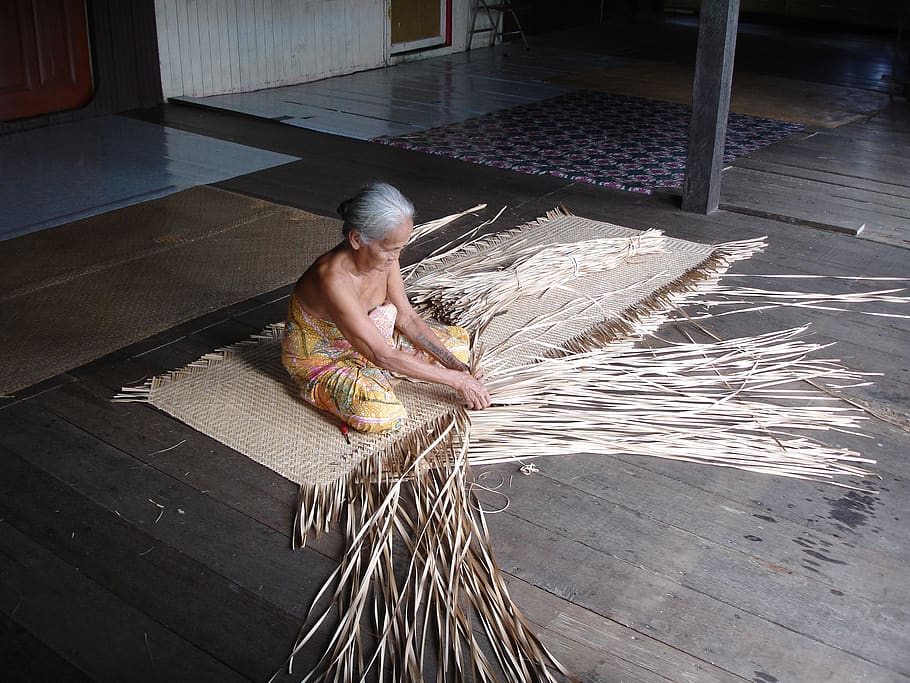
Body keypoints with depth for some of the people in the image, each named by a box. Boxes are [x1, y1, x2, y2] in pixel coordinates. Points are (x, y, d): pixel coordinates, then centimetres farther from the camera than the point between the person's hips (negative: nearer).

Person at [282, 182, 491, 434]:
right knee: (383, 415, -36)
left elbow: (407, 319, -4)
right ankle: (321, 388, -6)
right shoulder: (333, 279, -38)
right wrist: (456, 380, -29)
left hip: (367, 337, 8)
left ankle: (368, 371, 2)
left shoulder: (384, 258, -15)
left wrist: (457, 366, -13)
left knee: (458, 340, 6)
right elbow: (384, 356, -35)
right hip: (319, 358, -8)